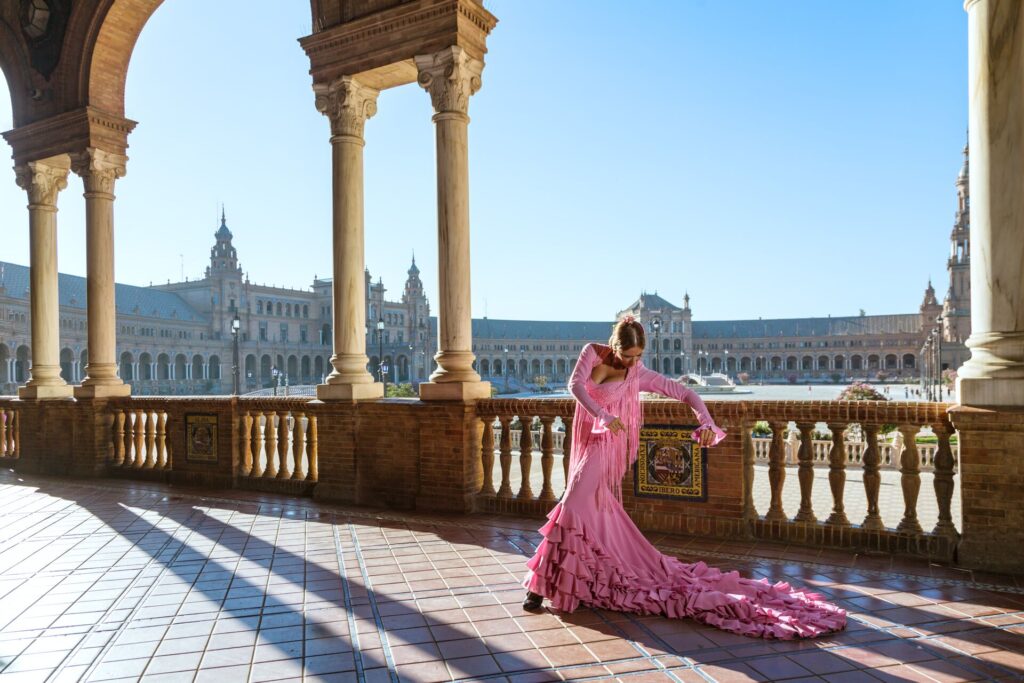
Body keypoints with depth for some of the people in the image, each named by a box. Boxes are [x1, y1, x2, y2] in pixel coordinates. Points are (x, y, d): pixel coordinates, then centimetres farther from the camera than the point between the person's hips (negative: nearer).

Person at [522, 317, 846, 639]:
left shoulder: (640, 375, -8)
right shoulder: (592, 353, -3)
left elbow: (685, 393, -6)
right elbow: (575, 385, -20)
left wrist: (707, 422, -24)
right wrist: (603, 415, -34)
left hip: (606, 446, -5)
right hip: (585, 439, 5)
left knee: (573, 507, -14)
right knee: (594, 510, 15)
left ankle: (543, 583, -6)